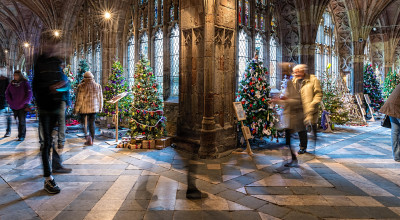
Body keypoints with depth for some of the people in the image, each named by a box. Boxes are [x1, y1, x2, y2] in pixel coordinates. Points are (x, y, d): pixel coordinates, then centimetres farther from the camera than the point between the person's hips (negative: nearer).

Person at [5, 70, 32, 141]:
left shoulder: (25, 83, -4)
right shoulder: (11, 84, 7)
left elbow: (29, 94, -8)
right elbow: (7, 94, 11)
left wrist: (23, 103, -12)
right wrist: (10, 102, -1)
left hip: (23, 106, -4)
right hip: (14, 106, 4)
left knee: (22, 121, -5)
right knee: (19, 120, 9)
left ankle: (22, 136, 0)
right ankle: (20, 134, 21)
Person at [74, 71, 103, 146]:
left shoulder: (81, 86, -8)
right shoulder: (98, 86, 4)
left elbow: (79, 99, -8)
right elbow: (100, 98, 8)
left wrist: (76, 109, -1)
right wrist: (100, 108, 18)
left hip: (84, 108, -3)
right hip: (94, 108, 3)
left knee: (84, 123, 9)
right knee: (92, 123, 10)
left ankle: (87, 136, -14)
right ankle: (91, 140, 15)